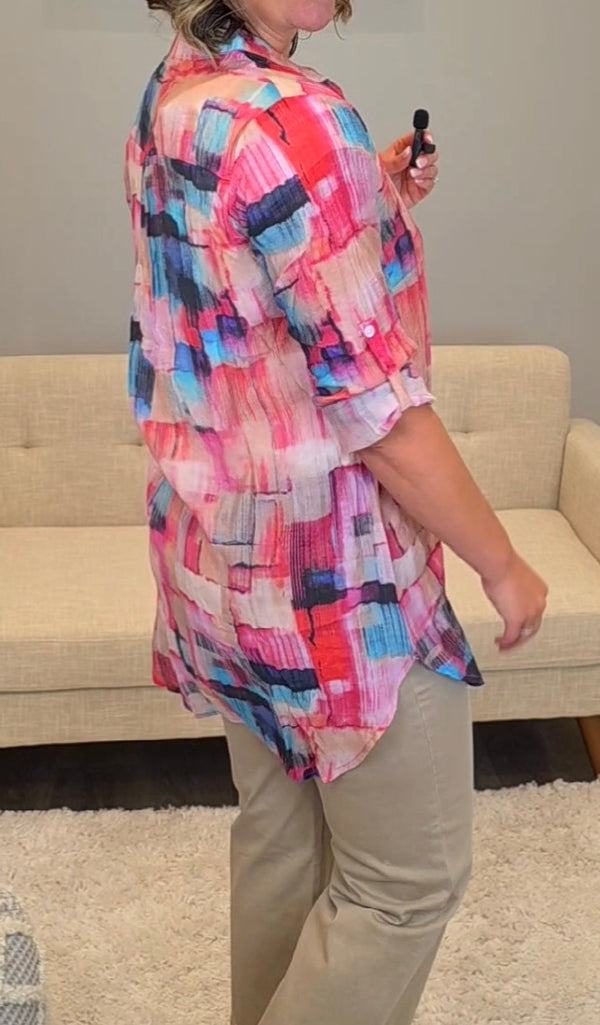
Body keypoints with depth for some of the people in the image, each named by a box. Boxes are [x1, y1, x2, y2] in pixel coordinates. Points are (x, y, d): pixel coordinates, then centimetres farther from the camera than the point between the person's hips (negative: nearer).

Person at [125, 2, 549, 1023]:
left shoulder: (169, 102, 5)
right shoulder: (294, 123, -23)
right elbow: (377, 410, -22)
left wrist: (372, 200, 6)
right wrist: (503, 565, -10)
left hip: (213, 547, 9)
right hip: (330, 570, -9)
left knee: (280, 834, 24)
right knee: (410, 878, 10)